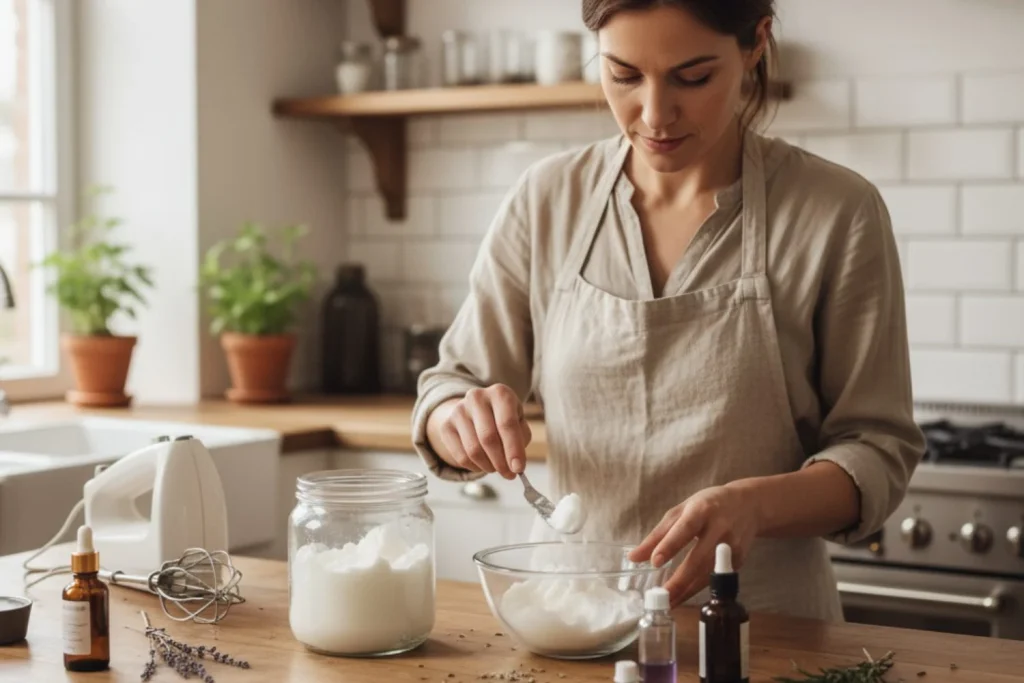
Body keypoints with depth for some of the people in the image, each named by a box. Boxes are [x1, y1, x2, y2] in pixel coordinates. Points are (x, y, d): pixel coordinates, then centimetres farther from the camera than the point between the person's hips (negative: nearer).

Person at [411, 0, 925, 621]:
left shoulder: (838, 213, -5)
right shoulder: (547, 200, 3)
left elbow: (878, 453, -2)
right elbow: (454, 384, 10)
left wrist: (757, 503, -22)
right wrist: (458, 419, -13)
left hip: (767, 629, -2)